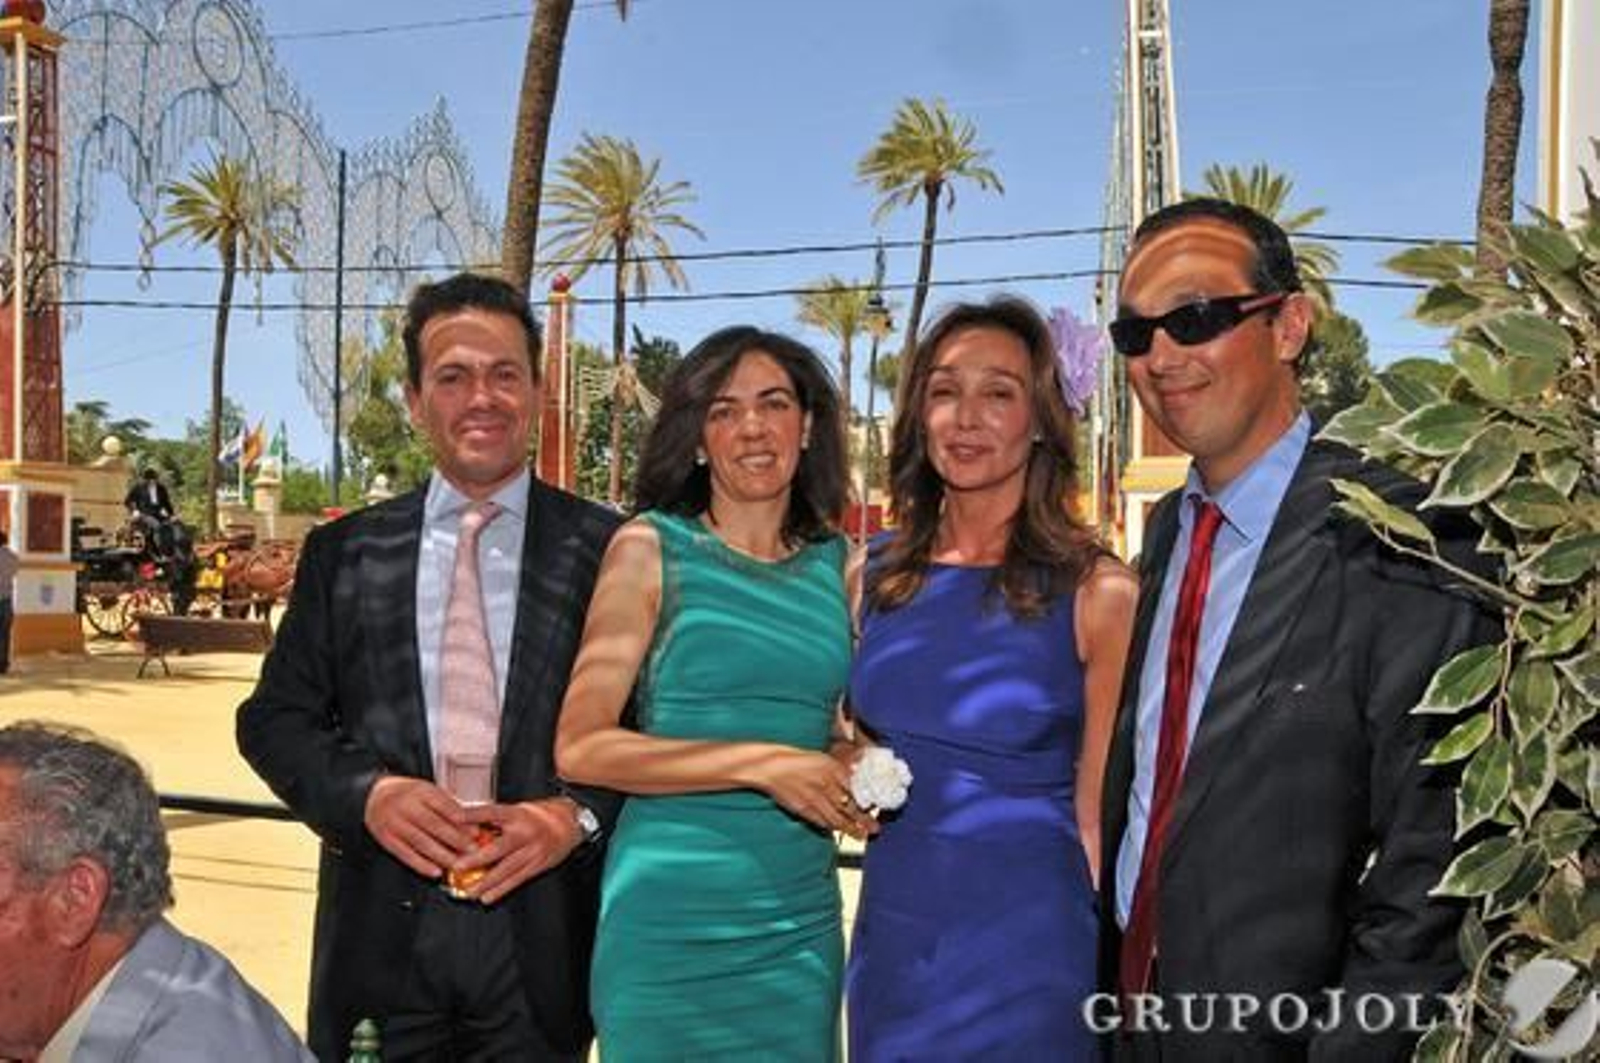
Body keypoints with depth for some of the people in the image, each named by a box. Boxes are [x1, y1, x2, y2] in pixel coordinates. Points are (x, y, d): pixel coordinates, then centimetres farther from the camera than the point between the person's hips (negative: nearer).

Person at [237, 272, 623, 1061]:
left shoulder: (606, 550, -1)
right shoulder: (344, 552, 6)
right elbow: (273, 719, 6)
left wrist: (575, 814, -17)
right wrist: (369, 793, -11)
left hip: (541, 936, -1)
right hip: (382, 937, 2)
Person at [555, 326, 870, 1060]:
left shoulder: (841, 565, 6)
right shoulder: (651, 548, -4)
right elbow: (580, 747, -11)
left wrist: (864, 781, -2)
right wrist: (761, 763, -18)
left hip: (801, 918, 4)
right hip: (669, 918, -3)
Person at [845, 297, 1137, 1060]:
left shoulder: (1096, 591, -10)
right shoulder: (875, 573, 2)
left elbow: (1100, 818, -6)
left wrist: (1114, 984, -7)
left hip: (1030, 948, -4)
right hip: (890, 943, 4)